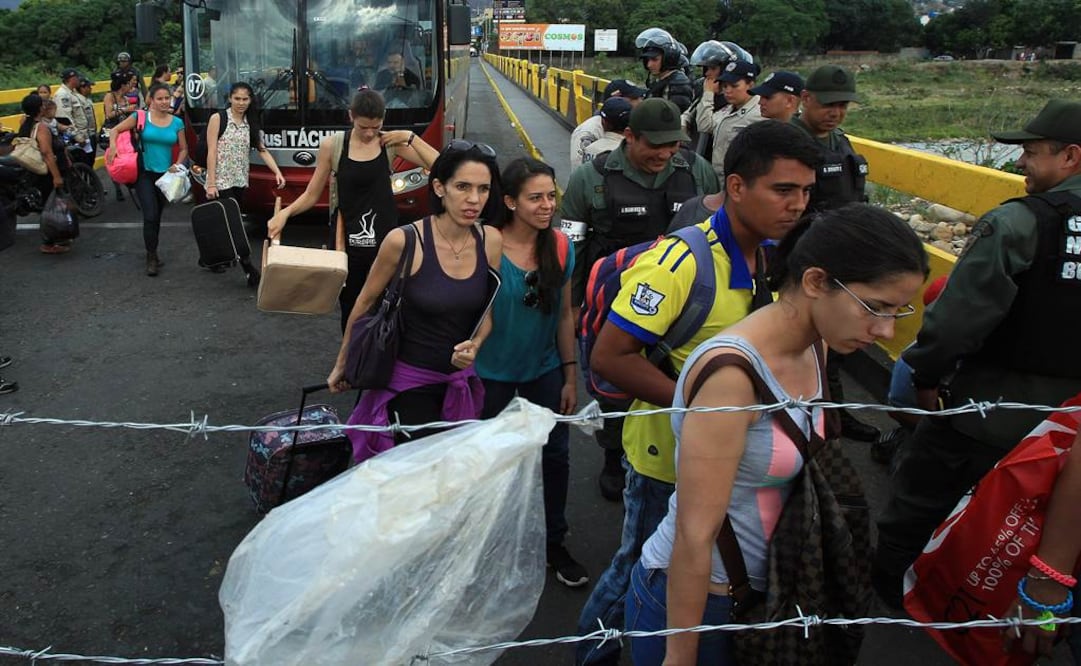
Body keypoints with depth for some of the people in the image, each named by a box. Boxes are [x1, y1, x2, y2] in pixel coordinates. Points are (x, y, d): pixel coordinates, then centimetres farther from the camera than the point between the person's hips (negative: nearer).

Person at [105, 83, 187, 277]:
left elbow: (183, 149, 11)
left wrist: (177, 165, -6)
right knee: (150, 216, -13)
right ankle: (151, 257, -1)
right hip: (144, 173, -3)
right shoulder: (141, 117, -3)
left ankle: (153, 253, 32)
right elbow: (115, 130, -1)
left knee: (157, 216, 15)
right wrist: (113, 146, -20)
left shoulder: (177, 123, 4)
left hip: (165, 174, 3)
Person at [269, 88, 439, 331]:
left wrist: (410, 137, -16)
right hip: (347, 240, 0)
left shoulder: (391, 144, -2)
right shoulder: (333, 146, -4)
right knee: (350, 309, 12)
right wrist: (285, 213, -14)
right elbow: (311, 194, 2)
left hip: (384, 239, 0)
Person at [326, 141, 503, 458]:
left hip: (461, 381, 4)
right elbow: (364, 304, -5)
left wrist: (475, 345, -15)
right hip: (409, 381, -4)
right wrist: (341, 365, 4)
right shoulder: (403, 241, -19)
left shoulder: (491, 241, -8)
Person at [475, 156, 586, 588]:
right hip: (493, 373, -3)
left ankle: (554, 542, 30)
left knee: (556, 454, 9)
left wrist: (570, 376, 4)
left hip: (545, 370, 4)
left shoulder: (560, 246, -6)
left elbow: (565, 314, 3)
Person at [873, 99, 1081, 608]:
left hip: (988, 405, -6)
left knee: (921, 492, 15)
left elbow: (960, 315, -23)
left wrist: (926, 375, -9)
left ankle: (886, 580, 32)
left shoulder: (1018, 223, -20)